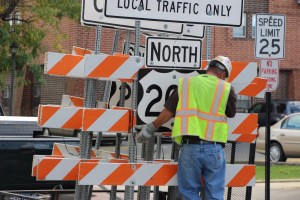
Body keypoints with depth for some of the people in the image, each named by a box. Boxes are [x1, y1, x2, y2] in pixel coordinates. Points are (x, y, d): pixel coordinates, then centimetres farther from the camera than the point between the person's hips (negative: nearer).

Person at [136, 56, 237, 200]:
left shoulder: (185, 84, 6)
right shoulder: (226, 88, 1)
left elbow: (167, 112, 7)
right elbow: (231, 113, 15)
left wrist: (151, 129, 21)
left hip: (190, 146, 1)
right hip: (214, 149, -1)